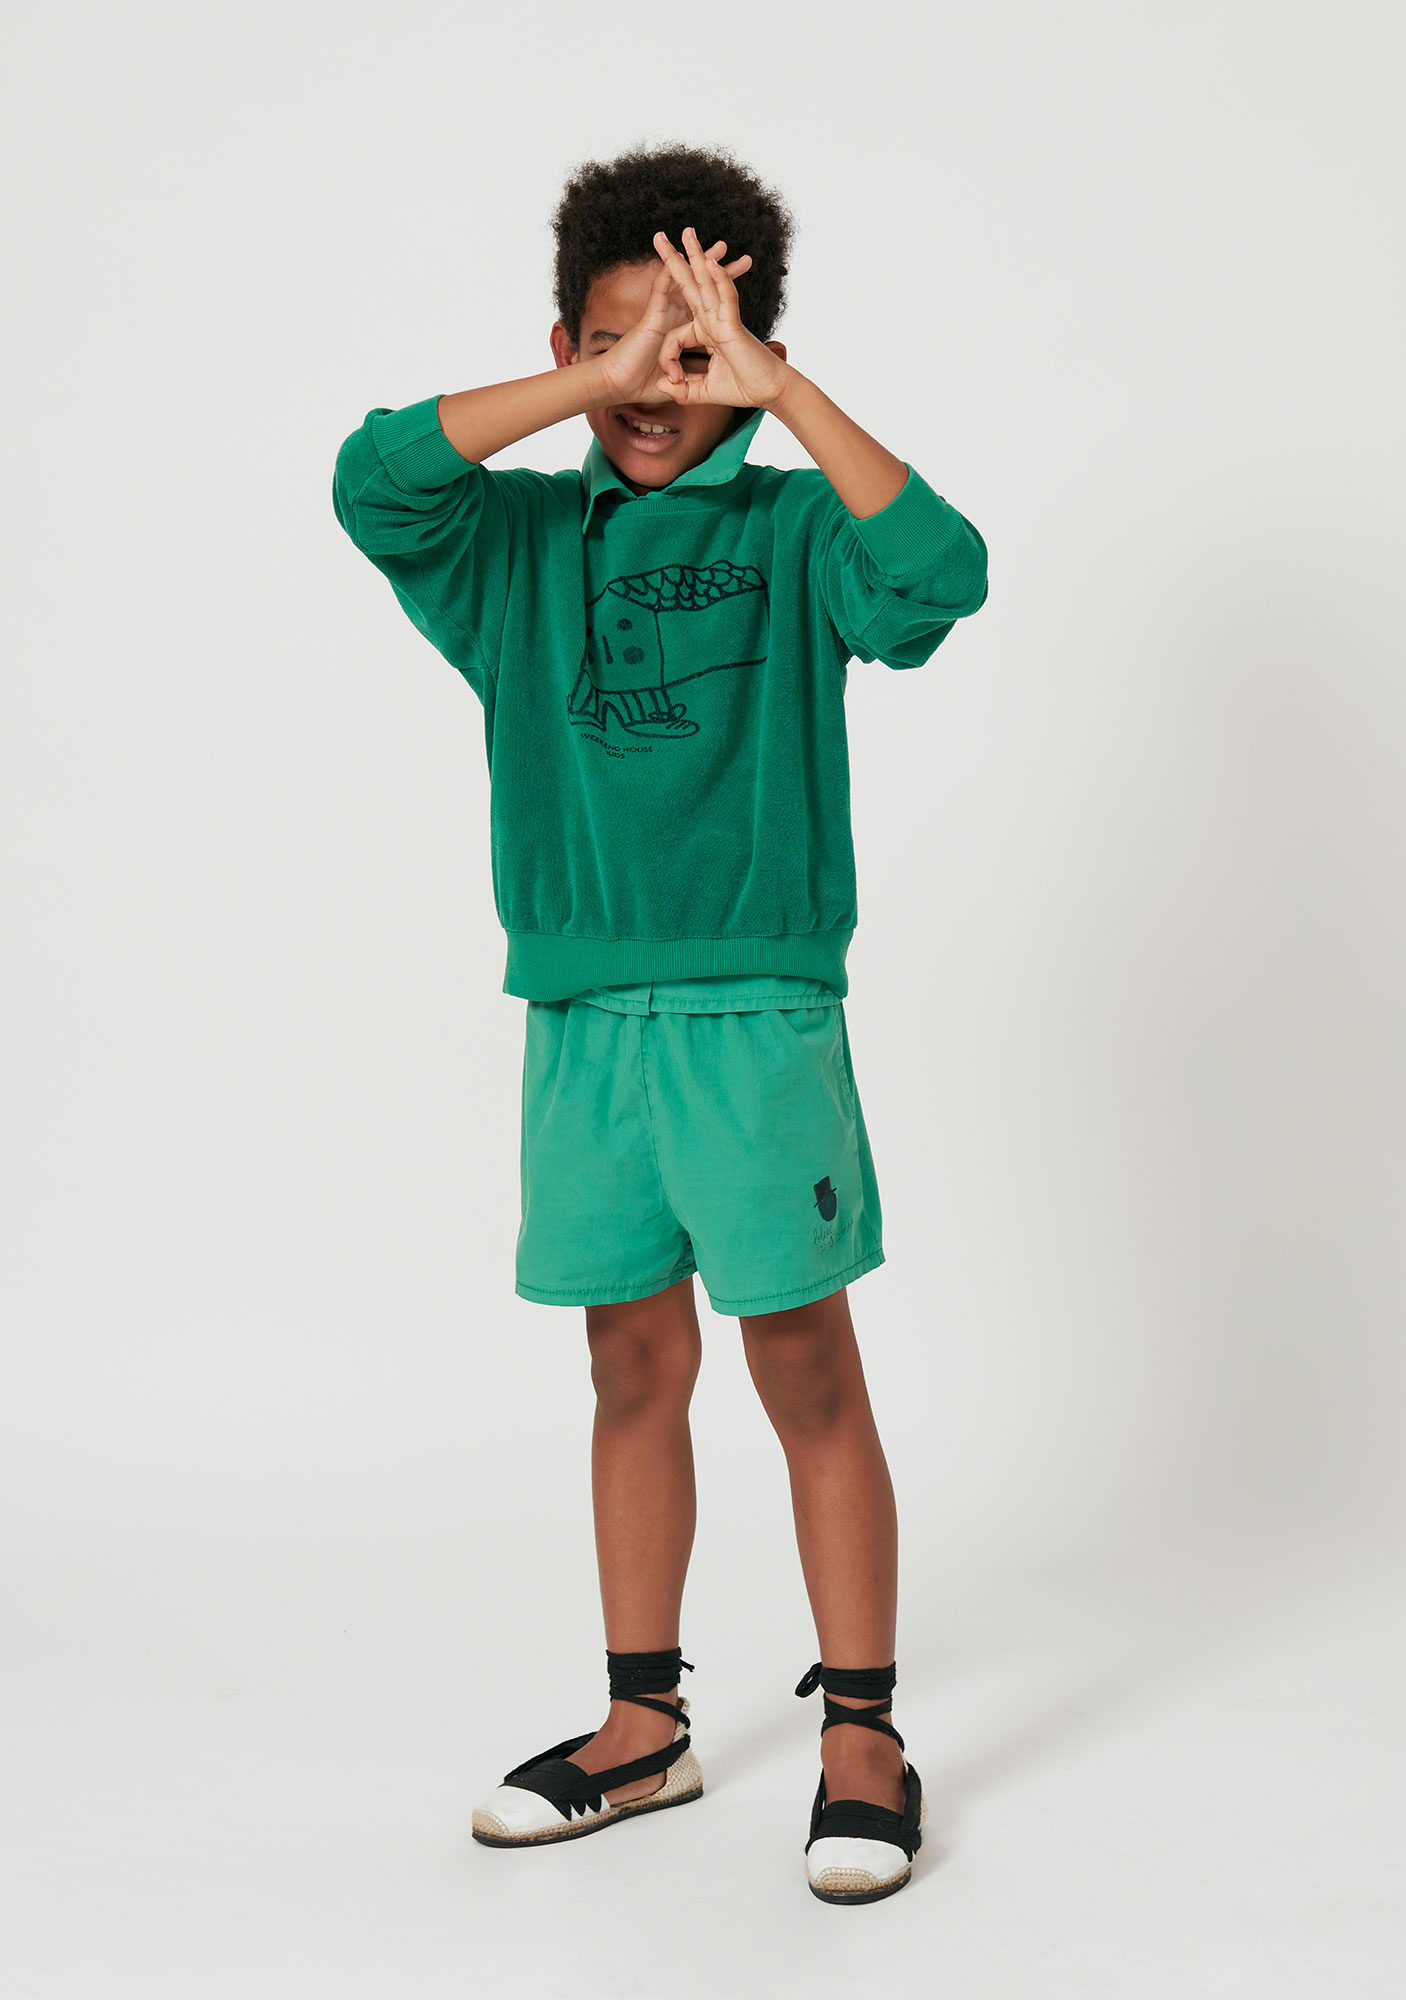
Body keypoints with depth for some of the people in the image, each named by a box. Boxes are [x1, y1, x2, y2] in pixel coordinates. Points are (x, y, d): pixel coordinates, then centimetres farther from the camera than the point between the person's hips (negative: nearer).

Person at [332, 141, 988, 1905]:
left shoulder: (791, 530, 2)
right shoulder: (519, 539, 9)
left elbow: (937, 576, -18)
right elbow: (372, 480, -9)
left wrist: (775, 386, -17)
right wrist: (605, 377, -13)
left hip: (760, 1008, -3)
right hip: (579, 1013, 3)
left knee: (807, 1374, 0)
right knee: (634, 1371, 12)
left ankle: (863, 1741, 10)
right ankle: (643, 1726, 24)